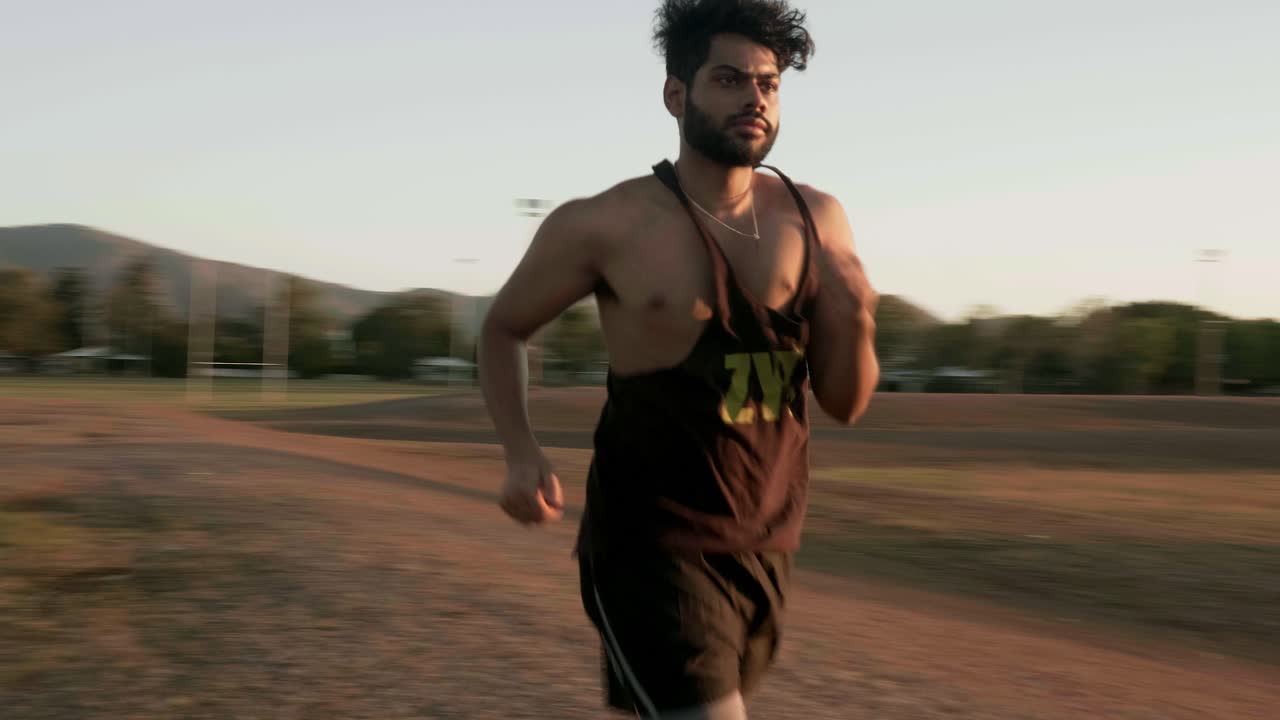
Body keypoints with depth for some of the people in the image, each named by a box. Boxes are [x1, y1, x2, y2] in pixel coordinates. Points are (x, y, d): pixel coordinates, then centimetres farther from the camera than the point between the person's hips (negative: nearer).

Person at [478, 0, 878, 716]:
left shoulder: (817, 220, -2)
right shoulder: (604, 226, -12)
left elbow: (844, 404, 3)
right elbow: (504, 330, 4)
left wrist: (853, 320, -18)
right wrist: (522, 454, -12)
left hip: (766, 548, 5)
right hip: (650, 547, -5)